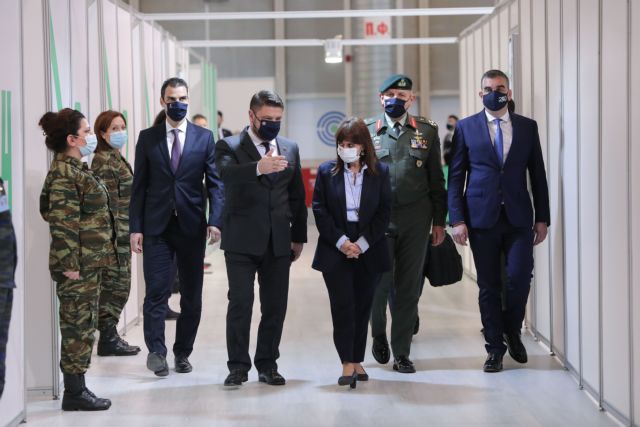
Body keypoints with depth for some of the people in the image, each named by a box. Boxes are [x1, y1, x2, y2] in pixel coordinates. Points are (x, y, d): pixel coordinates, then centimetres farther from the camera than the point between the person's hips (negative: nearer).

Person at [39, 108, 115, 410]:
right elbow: (62, 224, -19)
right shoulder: (63, 174, -15)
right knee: (77, 326, -4)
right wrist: (69, 264, -20)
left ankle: (77, 388, 18)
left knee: (83, 326, 12)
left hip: (90, 263, 10)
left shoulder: (75, 169, 15)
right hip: (78, 265, -10)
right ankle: (74, 394, 2)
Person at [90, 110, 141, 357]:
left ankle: (109, 336, 19)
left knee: (118, 287, 12)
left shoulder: (116, 159, 16)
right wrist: (113, 235, -20)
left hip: (122, 235, 9)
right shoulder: (103, 162, -13)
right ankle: (108, 339, 1)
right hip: (114, 234, -9)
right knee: (114, 285, -5)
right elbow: (104, 202, -18)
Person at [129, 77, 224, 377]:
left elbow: (215, 183, 3)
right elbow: (139, 186, 5)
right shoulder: (147, 138, 6)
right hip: (156, 227, -1)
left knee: (192, 295, 6)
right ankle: (156, 351, -7)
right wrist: (135, 228, -2)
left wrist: (215, 221, -10)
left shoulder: (204, 137, 5)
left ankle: (182, 353, 17)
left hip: (191, 226, 1)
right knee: (156, 291, -8)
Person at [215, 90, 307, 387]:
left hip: (279, 241, 4)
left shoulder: (290, 148, 12)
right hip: (242, 240, -4)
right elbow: (227, 173, -25)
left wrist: (298, 237, 14)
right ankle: (238, 366, 5)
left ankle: (267, 364, 16)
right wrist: (259, 167, -43)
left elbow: (297, 196, 17)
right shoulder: (229, 146, -2)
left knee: (276, 306, 5)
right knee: (240, 303, -5)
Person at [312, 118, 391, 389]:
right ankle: (347, 363, -8)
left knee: (362, 307, 6)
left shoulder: (380, 172, 4)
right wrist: (341, 241, -11)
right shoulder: (326, 172, 4)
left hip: (369, 252, 1)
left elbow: (384, 212, 0)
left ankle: (357, 360, 14)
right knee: (343, 306, -9)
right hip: (335, 251, -1)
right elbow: (319, 210, 0)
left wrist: (363, 243, -10)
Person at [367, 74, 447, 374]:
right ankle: (378, 333, 25)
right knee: (380, 282, -5)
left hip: (415, 218, 1)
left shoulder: (427, 131, 8)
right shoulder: (368, 132, 6)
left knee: (408, 287, 4)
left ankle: (401, 353, 14)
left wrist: (439, 220, 4)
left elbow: (436, 178, 8)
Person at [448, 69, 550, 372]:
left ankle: (512, 332, 19)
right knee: (488, 285, 4)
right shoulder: (466, 127, 4)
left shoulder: (527, 127, 8)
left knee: (520, 277, -8)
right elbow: (455, 176, 2)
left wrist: (542, 218, 5)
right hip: (482, 218, -1)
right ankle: (495, 347, 16)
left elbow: (538, 174, 9)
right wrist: (457, 219, -5)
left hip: (519, 217, 1)